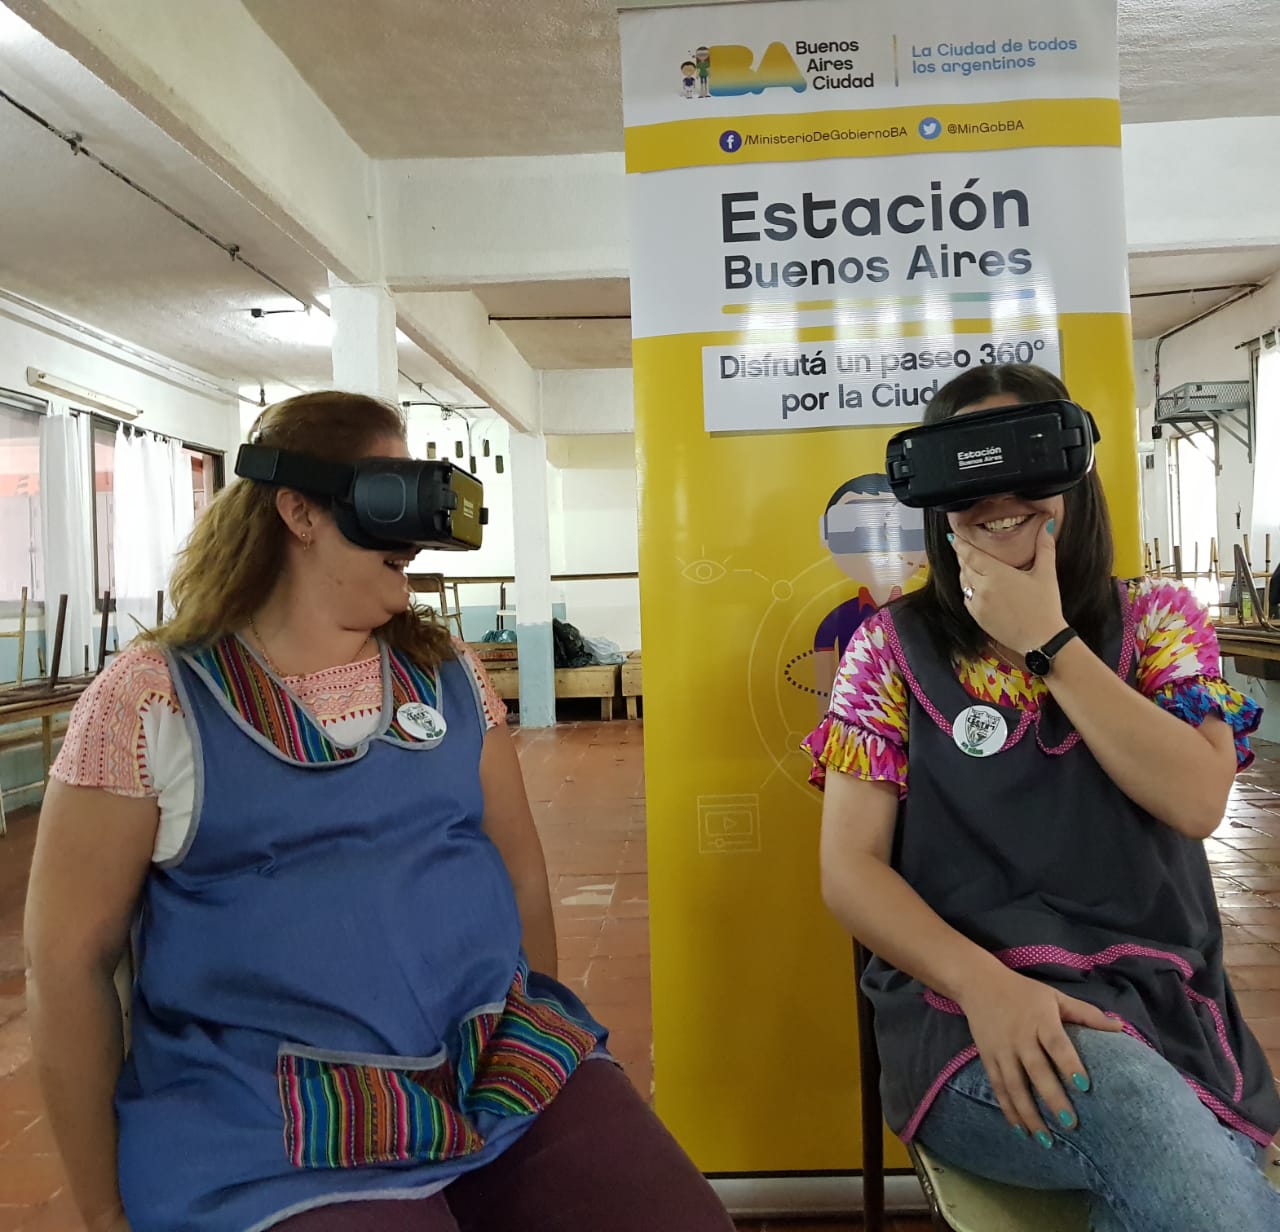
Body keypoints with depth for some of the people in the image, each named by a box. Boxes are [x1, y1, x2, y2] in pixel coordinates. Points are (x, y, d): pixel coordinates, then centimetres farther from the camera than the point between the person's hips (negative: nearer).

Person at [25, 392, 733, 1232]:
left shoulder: (449, 674, 6)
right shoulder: (150, 700, -5)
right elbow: (69, 960, -1)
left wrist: (546, 1036, 15)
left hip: (509, 1071, 4)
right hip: (275, 1127, -3)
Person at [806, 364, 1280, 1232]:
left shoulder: (1159, 622, 7)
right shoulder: (894, 647, 1)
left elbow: (1197, 801, -10)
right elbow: (850, 868, -5)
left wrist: (1047, 641, -12)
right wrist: (983, 983, -20)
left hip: (1165, 1010, 3)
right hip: (967, 1010, -2)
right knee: (1135, 1104, -33)